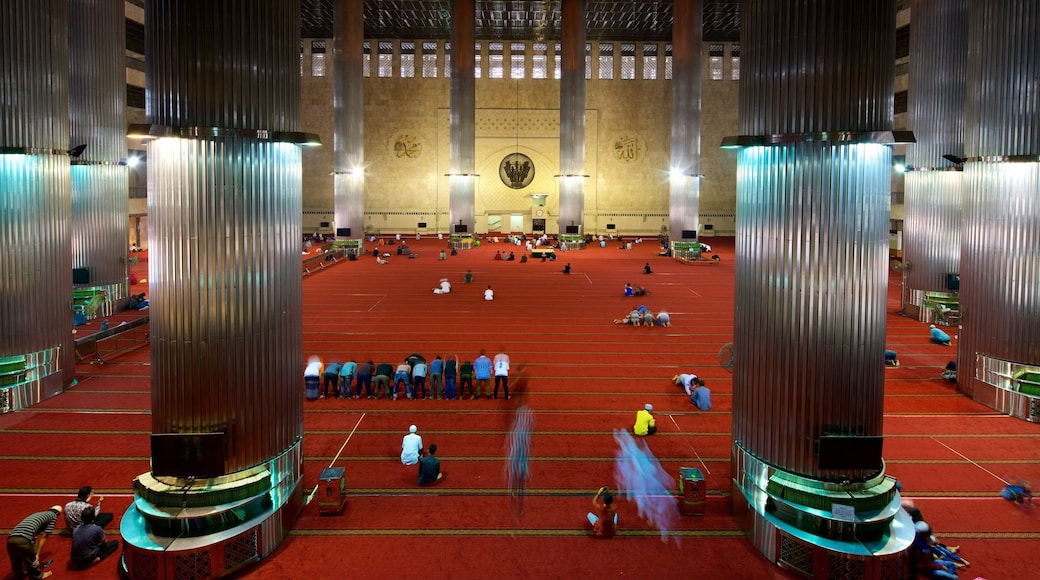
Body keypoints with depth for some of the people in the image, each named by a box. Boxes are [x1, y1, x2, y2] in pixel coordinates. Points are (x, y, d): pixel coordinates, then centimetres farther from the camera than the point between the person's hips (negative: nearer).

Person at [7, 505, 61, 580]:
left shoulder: (38, 514, 37)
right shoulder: (53, 516, 19)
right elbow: (44, 536, 11)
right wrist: (37, 554, 15)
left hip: (10, 539, 6)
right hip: (24, 540, -6)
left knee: (16, 563, 26)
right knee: (32, 561, 18)